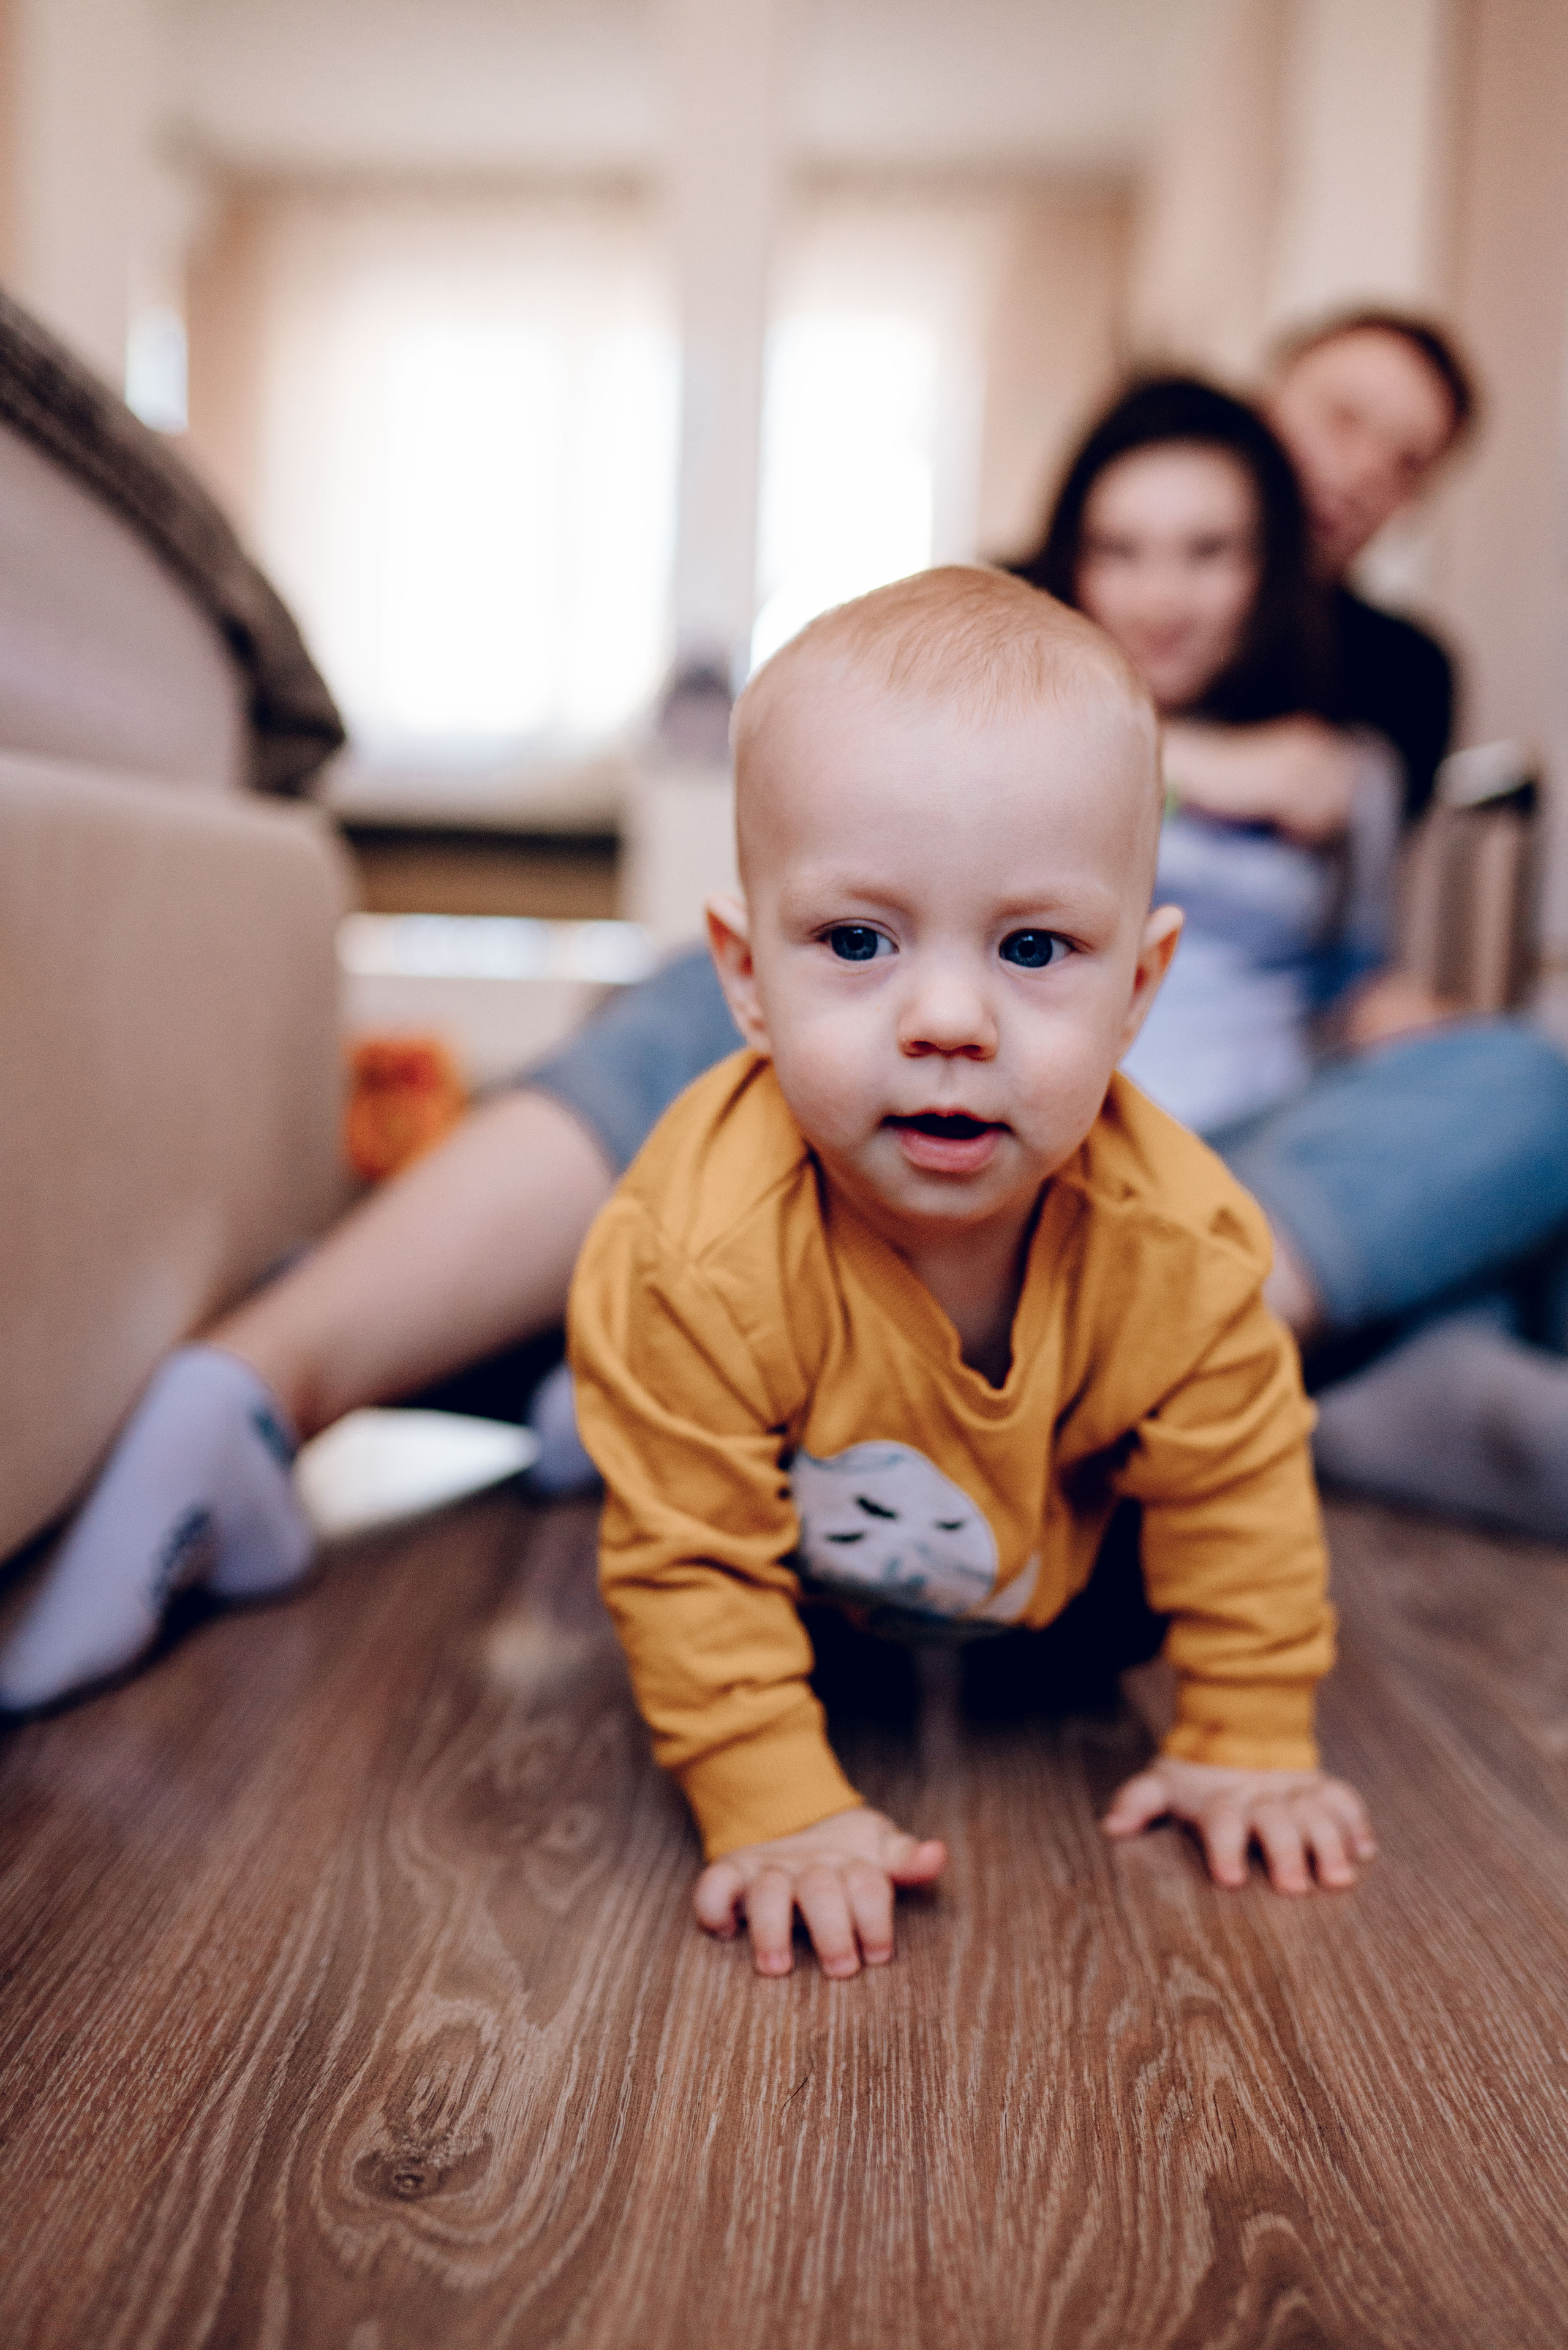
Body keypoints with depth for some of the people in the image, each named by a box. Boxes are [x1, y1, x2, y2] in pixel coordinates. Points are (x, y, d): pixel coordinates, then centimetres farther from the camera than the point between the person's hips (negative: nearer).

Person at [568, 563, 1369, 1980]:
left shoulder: (1177, 1242, -36)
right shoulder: (702, 1262, -45)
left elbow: (1235, 1498, -18)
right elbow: (692, 1556, -31)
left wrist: (1250, 1744, -11)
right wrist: (778, 1807, -28)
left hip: (1044, 1570, 3)